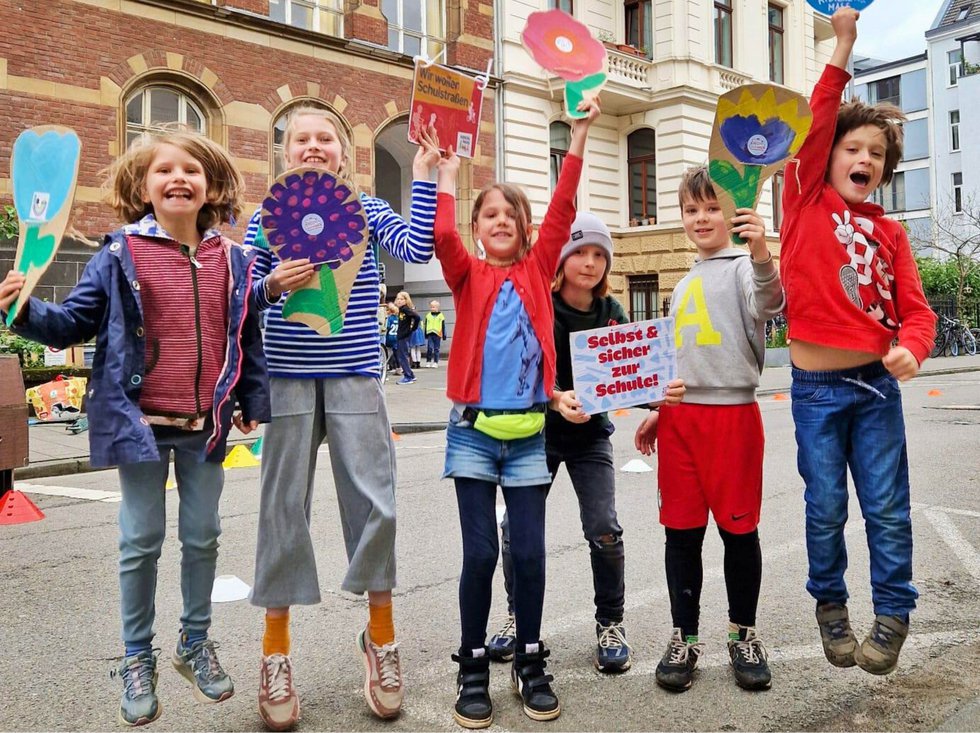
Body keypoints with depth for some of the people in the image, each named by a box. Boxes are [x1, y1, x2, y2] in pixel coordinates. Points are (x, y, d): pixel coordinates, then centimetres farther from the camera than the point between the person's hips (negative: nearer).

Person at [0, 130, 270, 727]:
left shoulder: (233, 261, 3)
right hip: (140, 420, -2)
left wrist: (254, 402, 7)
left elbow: (249, 338, 8)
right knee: (142, 543, 7)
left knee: (203, 538, 13)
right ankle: (138, 657, 25)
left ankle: (196, 642, 33)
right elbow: (75, 323, -2)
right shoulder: (120, 256, -4)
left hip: (206, 425, 2)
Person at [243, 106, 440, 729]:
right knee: (285, 507, 3)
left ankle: (381, 636, 19)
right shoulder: (267, 218, 8)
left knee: (374, 503, -2)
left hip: (356, 378, 0)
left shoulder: (368, 211, 7)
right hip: (287, 380, 0)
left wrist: (424, 170, -8)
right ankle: (276, 649, 18)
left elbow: (419, 247, -11)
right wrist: (273, 286, -16)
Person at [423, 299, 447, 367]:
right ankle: (428, 361, 2)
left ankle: (435, 362, 10)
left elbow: (443, 326, 4)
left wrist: (444, 335, 1)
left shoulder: (441, 316, 3)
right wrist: (425, 334, 10)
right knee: (429, 348, -8)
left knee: (436, 349, 4)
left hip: (437, 334, -1)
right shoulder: (428, 315, 9)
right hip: (430, 334, 1)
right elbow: (426, 325, 13)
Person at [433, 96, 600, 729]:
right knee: (480, 553, 2)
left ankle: (531, 664, 21)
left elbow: (563, 209, -2)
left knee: (529, 552, 5)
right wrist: (448, 171, -11)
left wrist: (580, 134, -6)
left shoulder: (538, 269, 8)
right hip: (473, 431, -1)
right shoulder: (468, 275, 4)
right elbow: (442, 234, -16)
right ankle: (473, 668, 18)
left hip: (529, 432, 1)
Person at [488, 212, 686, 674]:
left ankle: (610, 624, 12)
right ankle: (517, 617, 21)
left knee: (604, 531, -7)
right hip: (539, 429, -1)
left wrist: (661, 393, -30)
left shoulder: (611, 313, -3)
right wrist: (557, 399, -43)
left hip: (591, 435, 2)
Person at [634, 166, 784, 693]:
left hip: (733, 413, -6)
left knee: (739, 528, 5)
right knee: (681, 532, 8)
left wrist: (760, 255, -42)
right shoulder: (684, 284, 18)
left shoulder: (743, 267, -2)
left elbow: (768, 304, -25)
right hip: (679, 417, 6)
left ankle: (743, 635, 22)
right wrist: (656, 410, 19)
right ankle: (684, 638, 19)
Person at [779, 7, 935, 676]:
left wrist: (911, 349, -18)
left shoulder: (890, 232, 8)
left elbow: (915, 308, 2)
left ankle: (893, 614, 21)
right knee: (826, 509, 7)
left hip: (878, 384, 2)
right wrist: (842, 50, -12)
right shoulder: (807, 201, 2)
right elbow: (815, 125, -11)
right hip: (816, 386, -2)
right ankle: (830, 604, 27)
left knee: (887, 508, 5)